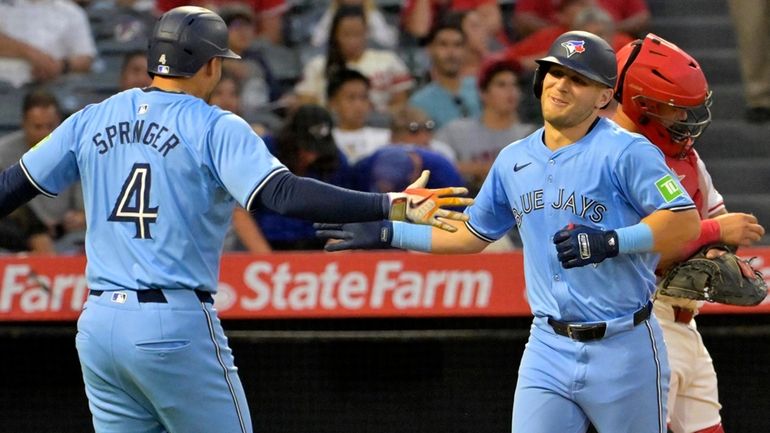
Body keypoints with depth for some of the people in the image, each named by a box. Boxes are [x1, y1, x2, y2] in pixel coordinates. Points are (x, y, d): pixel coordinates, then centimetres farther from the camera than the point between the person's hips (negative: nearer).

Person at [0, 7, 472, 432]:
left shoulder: (91, 121, 9)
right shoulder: (216, 128, -6)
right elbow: (285, 194, -20)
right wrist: (393, 206, -25)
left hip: (98, 327, 5)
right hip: (177, 328, -5)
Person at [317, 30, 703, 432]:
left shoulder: (626, 152, -10)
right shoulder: (513, 159, 11)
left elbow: (686, 222, -17)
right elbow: (472, 234, 24)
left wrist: (611, 242, -29)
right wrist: (387, 233, 20)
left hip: (622, 349, -5)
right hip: (549, 348, 5)